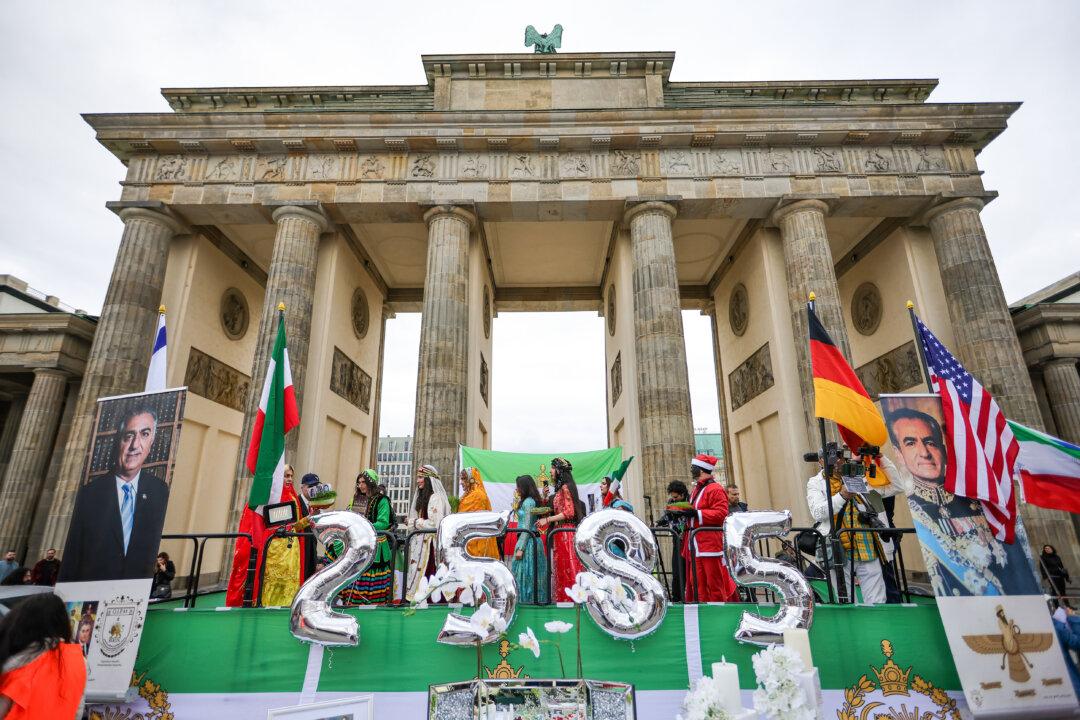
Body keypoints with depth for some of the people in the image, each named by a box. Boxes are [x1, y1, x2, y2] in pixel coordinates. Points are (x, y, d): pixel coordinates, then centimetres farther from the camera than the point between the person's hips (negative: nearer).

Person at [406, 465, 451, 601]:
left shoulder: (435, 497, -11)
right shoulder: (422, 496, 18)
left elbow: (434, 524, -16)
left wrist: (416, 522, -5)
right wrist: (413, 522, 5)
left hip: (430, 543, -8)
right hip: (420, 542, 8)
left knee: (427, 573, -9)